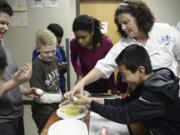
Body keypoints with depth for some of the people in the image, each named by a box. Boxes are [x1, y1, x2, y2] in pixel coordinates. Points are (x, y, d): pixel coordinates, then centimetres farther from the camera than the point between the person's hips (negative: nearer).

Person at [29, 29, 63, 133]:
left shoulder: (54, 60, -2)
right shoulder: (36, 67, -23)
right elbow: (39, 97, -23)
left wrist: (60, 97, 1)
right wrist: (61, 97, -17)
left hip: (56, 107, 7)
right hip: (44, 112, -7)